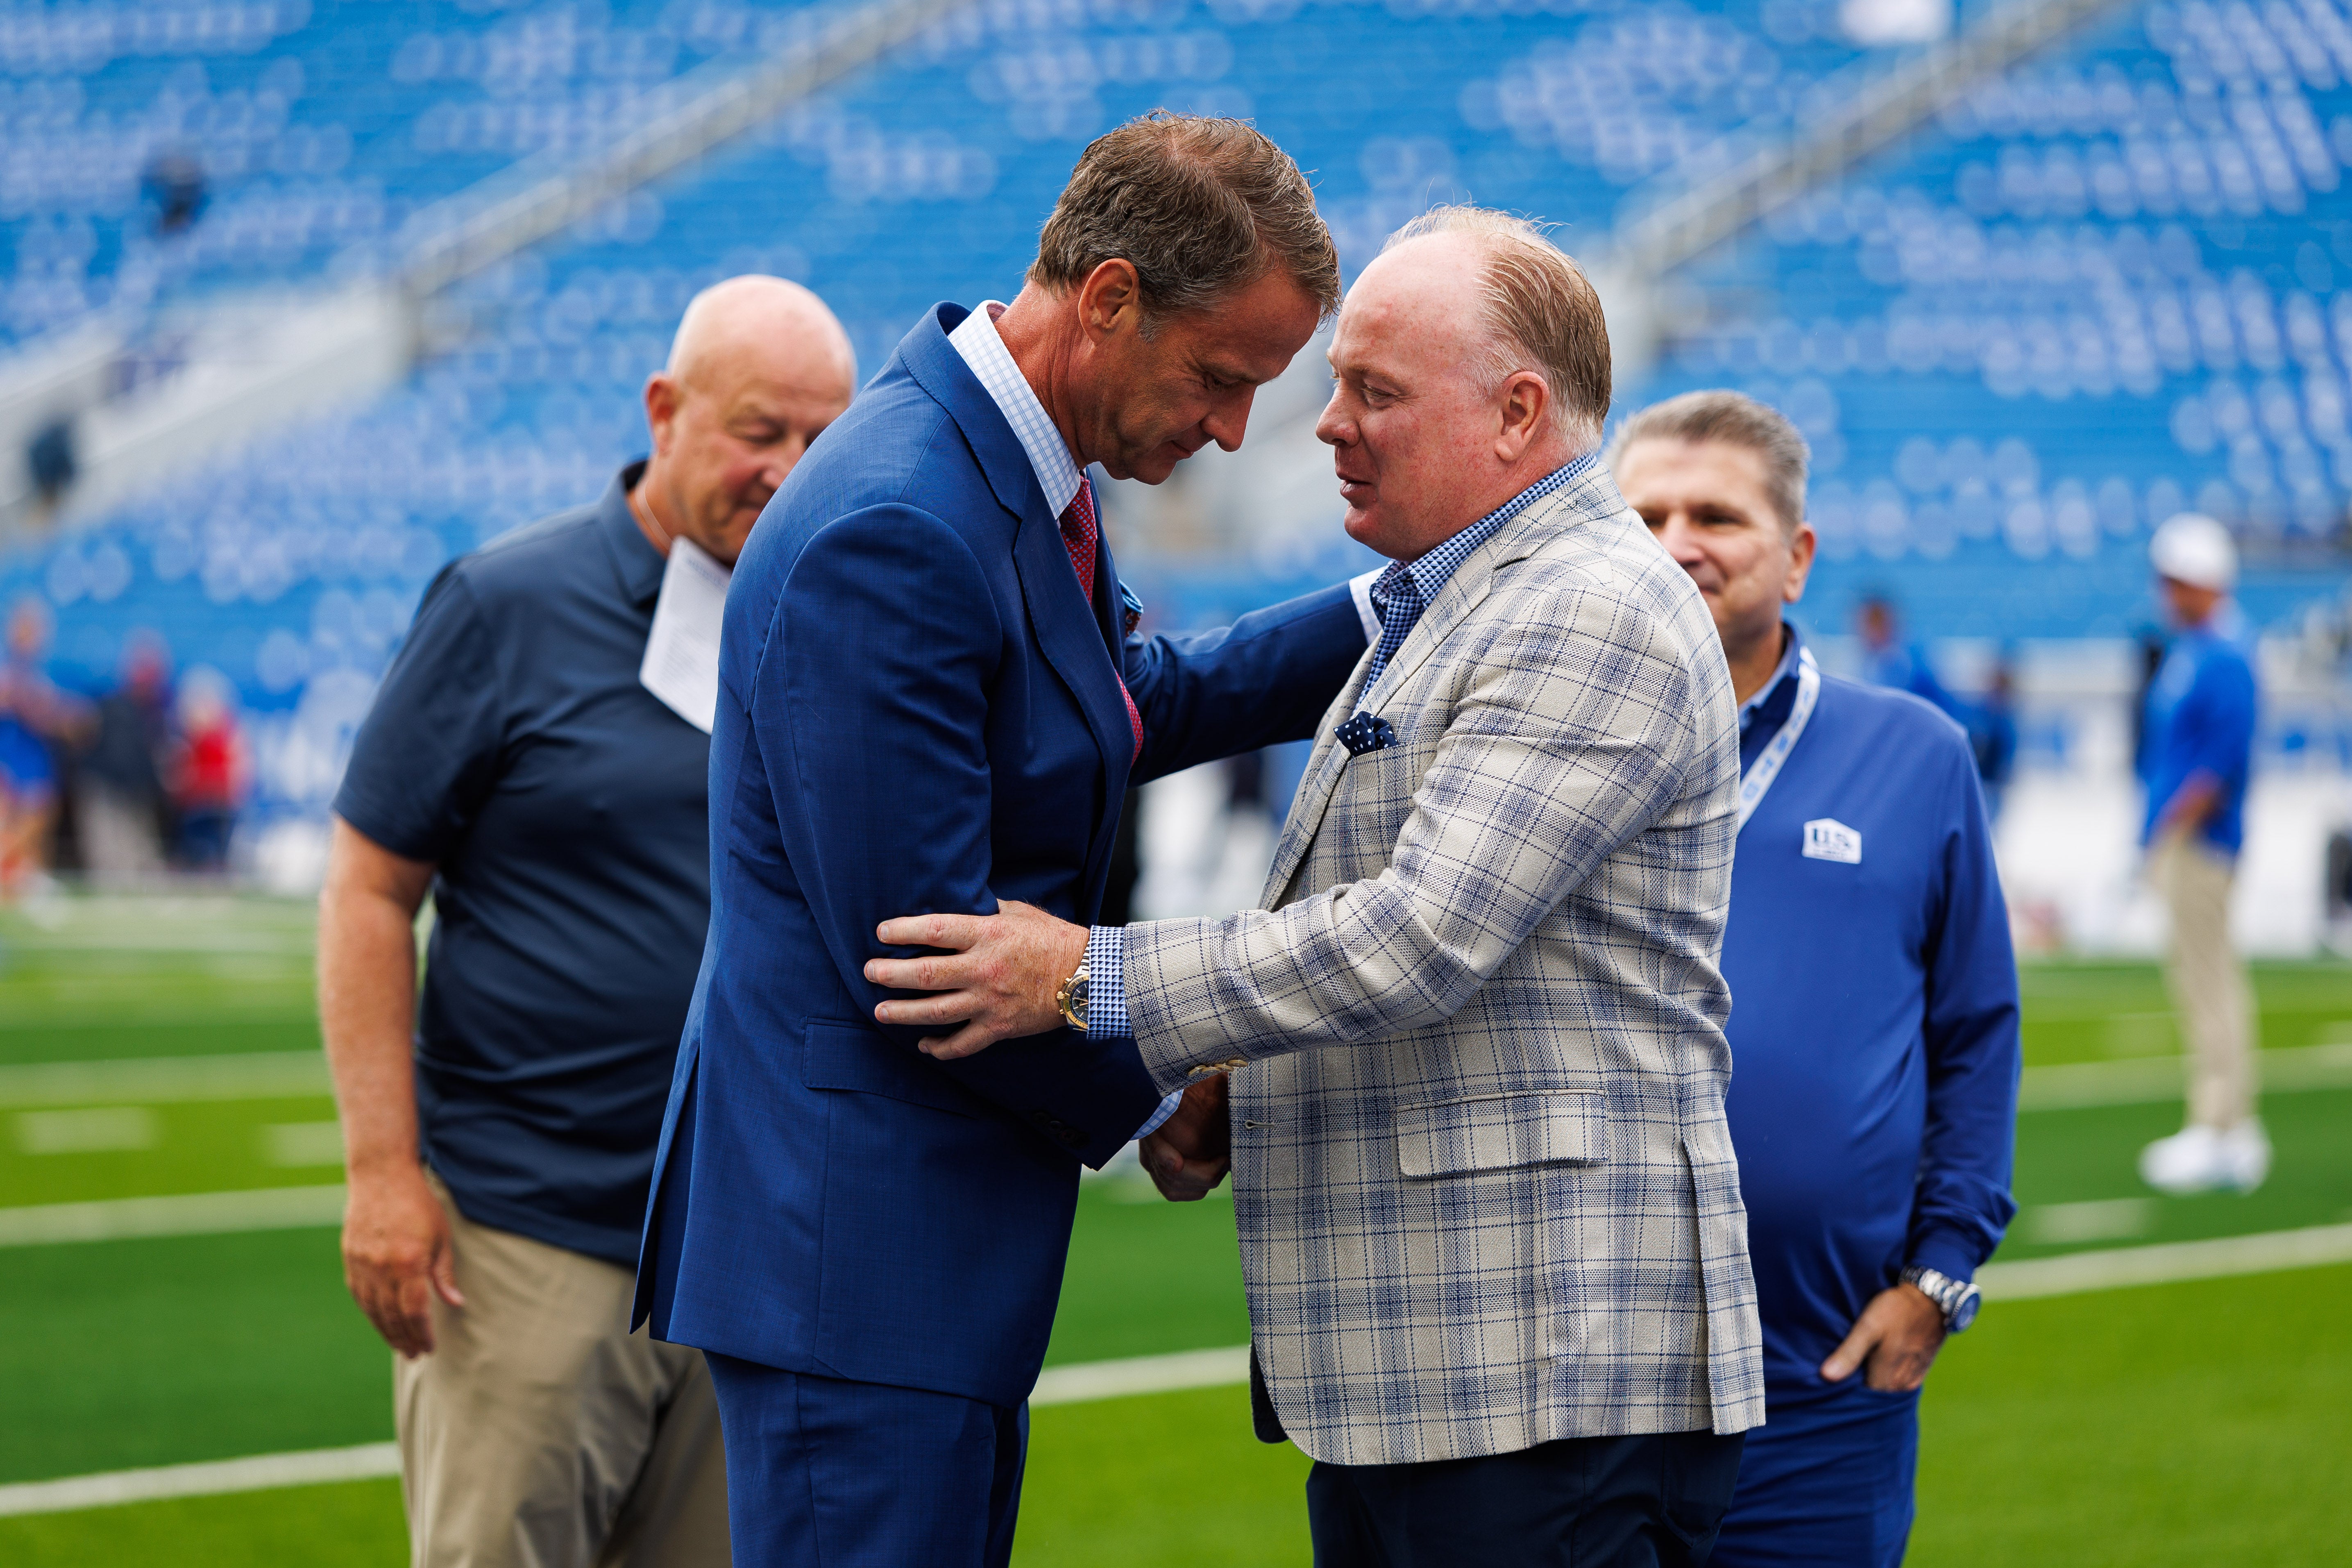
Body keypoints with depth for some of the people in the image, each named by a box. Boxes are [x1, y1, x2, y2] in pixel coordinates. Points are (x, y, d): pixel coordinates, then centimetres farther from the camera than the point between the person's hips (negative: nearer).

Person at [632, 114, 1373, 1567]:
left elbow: (1129, 707, 28)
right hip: (861, 1248, -10)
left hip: (951, 1235, 10)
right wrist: (1148, 1089, -7)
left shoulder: (1021, 467, 8)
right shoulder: (889, 535, -23)